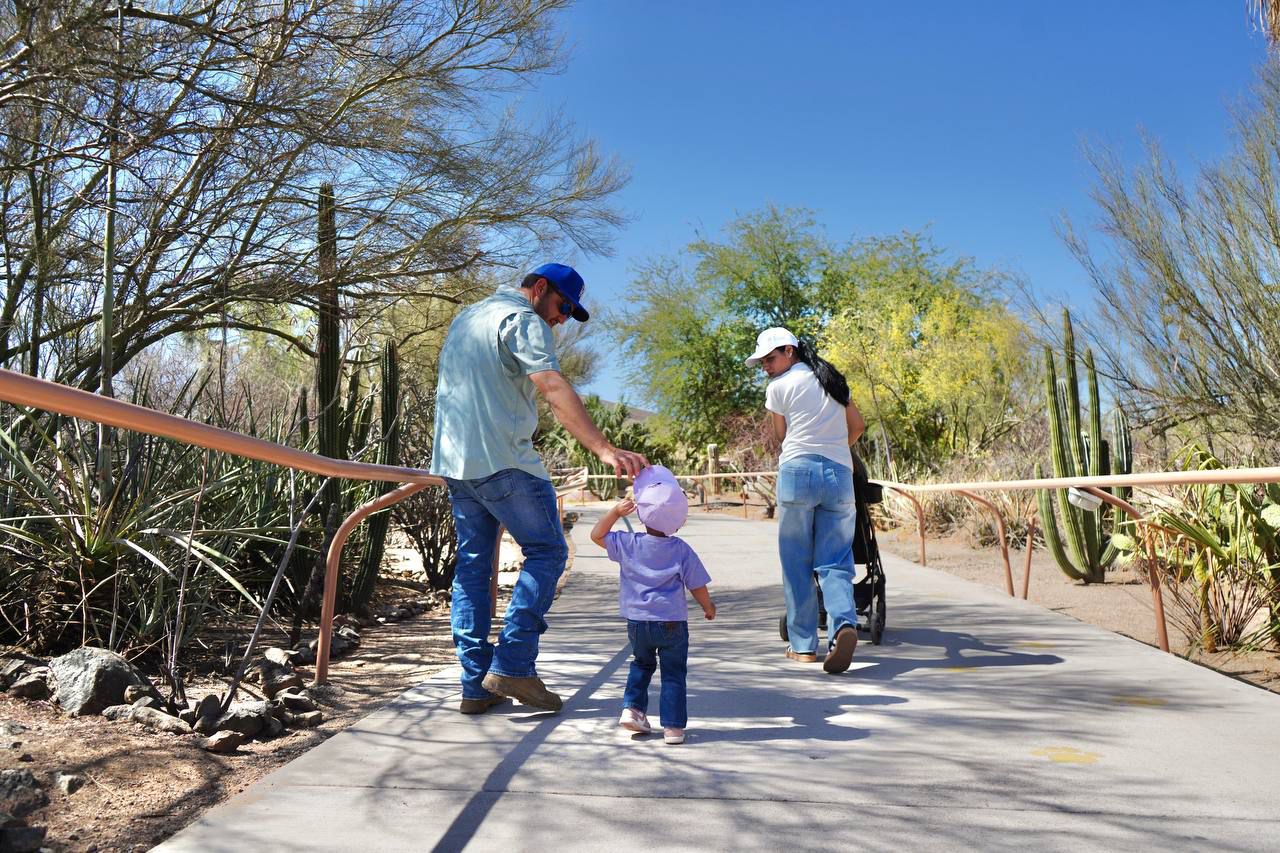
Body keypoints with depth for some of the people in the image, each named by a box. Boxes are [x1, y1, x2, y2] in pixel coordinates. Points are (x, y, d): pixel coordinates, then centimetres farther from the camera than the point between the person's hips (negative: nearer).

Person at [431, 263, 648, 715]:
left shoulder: (466, 316, 22)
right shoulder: (524, 321, -7)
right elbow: (553, 388, -24)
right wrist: (604, 448, -34)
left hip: (454, 460, 9)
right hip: (503, 460, -9)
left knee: (472, 563, 10)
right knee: (546, 552, 1)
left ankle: (475, 685, 11)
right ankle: (512, 664, -6)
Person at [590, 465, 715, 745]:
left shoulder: (628, 544, -7)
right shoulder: (682, 550, -9)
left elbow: (597, 535, 6)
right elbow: (697, 586, -3)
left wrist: (615, 512, 2)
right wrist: (708, 606, 15)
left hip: (637, 622, 2)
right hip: (672, 622, -2)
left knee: (641, 664, 25)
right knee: (674, 673, 8)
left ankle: (632, 708, 14)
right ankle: (673, 727, 8)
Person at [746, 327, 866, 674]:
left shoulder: (779, 386, 2)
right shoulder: (833, 380, 18)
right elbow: (858, 425, 27)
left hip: (799, 471, -4)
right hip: (840, 474, 5)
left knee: (796, 562, 5)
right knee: (836, 562, 5)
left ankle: (803, 645, 8)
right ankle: (845, 623, -21)